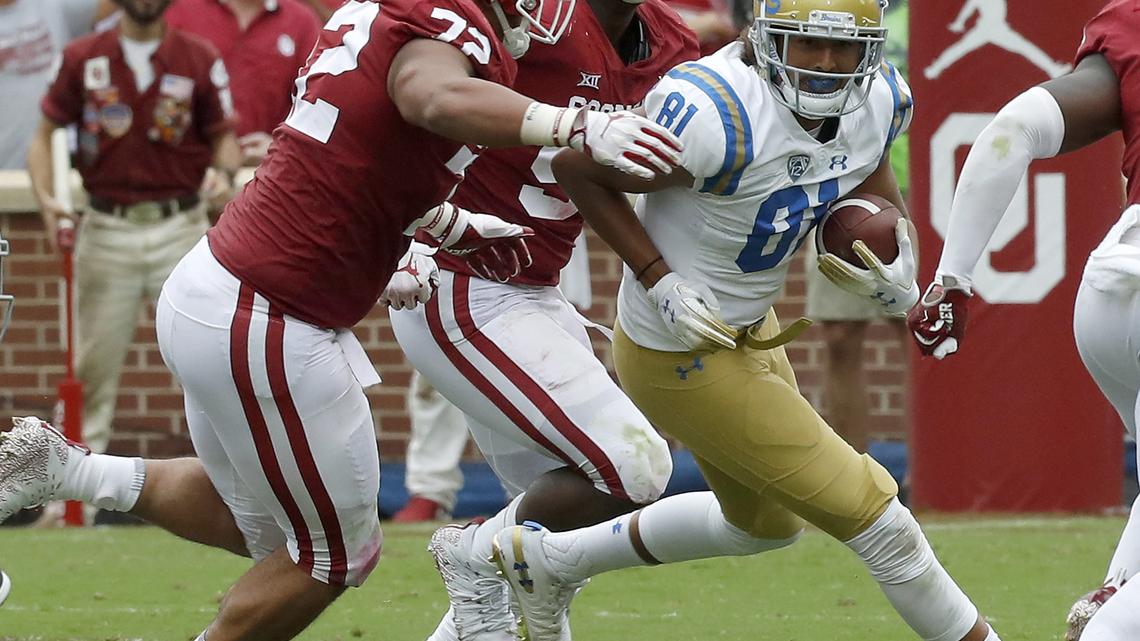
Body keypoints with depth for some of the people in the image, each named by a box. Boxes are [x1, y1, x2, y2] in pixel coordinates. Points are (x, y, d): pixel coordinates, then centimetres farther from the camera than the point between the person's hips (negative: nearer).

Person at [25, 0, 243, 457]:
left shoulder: (200, 60, 2)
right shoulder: (82, 59, 4)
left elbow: (223, 135, 7)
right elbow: (46, 134, 8)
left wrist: (226, 174, -16)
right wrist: (45, 197, -9)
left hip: (179, 228, -1)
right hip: (107, 230, 1)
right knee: (93, 365, 7)